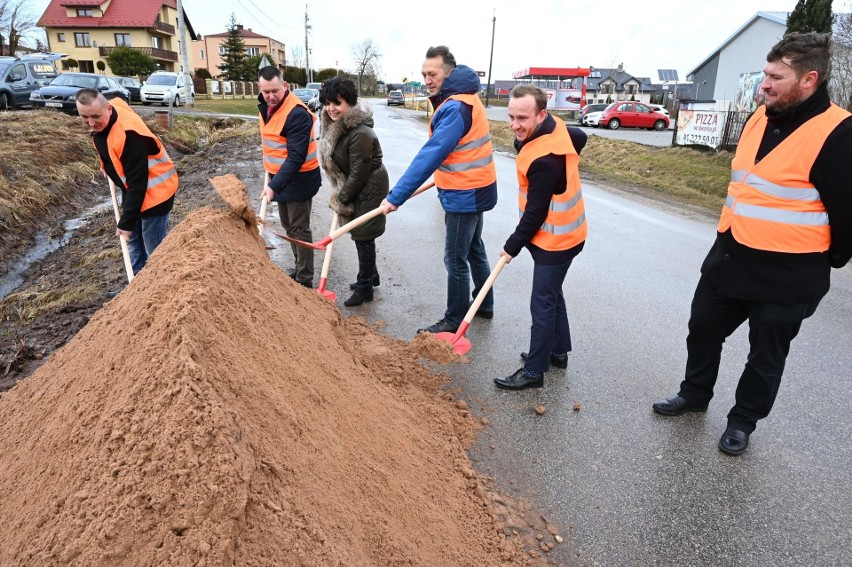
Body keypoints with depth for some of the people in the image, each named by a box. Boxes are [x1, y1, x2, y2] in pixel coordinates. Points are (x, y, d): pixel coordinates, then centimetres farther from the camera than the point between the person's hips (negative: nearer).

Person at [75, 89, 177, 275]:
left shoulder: (128, 134, -33)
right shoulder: (100, 123, -6)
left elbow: (137, 182, -30)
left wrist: (126, 222, -25)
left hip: (154, 191, -9)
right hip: (131, 190, 9)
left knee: (154, 250, -4)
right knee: (133, 244, 16)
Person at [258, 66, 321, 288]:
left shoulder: (297, 113, -25)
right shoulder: (266, 105, 3)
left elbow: (296, 157, -29)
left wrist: (274, 185, -34)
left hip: (299, 178, -9)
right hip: (280, 176, 9)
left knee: (299, 229, -3)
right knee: (288, 226, 18)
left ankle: (305, 280, 6)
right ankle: (300, 267, 33)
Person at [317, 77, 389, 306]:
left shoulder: (360, 133, -28)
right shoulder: (334, 125, 1)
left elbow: (359, 173, -24)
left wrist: (342, 198, -12)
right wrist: (339, 195, 8)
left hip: (369, 188, -9)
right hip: (355, 188, 9)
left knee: (363, 236, -1)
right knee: (361, 235, 19)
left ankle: (365, 288, 13)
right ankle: (371, 276, 37)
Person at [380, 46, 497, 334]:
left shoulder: (456, 108, -24)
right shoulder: (463, 97, 8)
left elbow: (430, 157, -30)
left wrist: (396, 197, -31)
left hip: (465, 194, -10)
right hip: (473, 189, 10)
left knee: (456, 260, 0)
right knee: (474, 250, 21)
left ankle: (455, 321, 14)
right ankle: (484, 305, 36)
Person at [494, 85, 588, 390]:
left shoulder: (544, 160, -30)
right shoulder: (554, 125, -2)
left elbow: (535, 213, -24)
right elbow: (580, 137, 20)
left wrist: (513, 246, -12)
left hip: (555, 239, -10)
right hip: (560, 232, 10)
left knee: (543, 303, -1)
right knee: (552, 295, 21)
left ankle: (534, 371, 10)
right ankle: (558, 351, 37)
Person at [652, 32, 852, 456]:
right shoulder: (761, 118, 5)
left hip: (786, 275, -7)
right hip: (729, 257, 7)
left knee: (765, 355, 12)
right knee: (703, 329, 19)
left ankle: (743, 420, 32)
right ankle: (695, 394, 41)